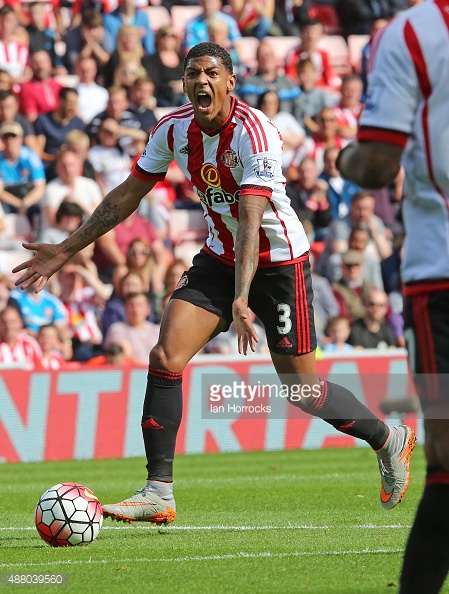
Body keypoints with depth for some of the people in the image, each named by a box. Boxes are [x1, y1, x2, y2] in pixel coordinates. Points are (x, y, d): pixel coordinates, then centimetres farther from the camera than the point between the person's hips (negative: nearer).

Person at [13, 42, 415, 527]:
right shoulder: (173, 130, -6)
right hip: (220, 256, 6)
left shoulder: (253, 132, -26)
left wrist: (241, 300, -44)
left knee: (302, 388, 0)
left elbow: (251, 219, -34)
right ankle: (158, 494, -10)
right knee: (165, 357, -13)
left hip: (279, 260, -6)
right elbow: (126, 196, 6)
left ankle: (390, 440, 27)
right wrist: (65, 251, 5)